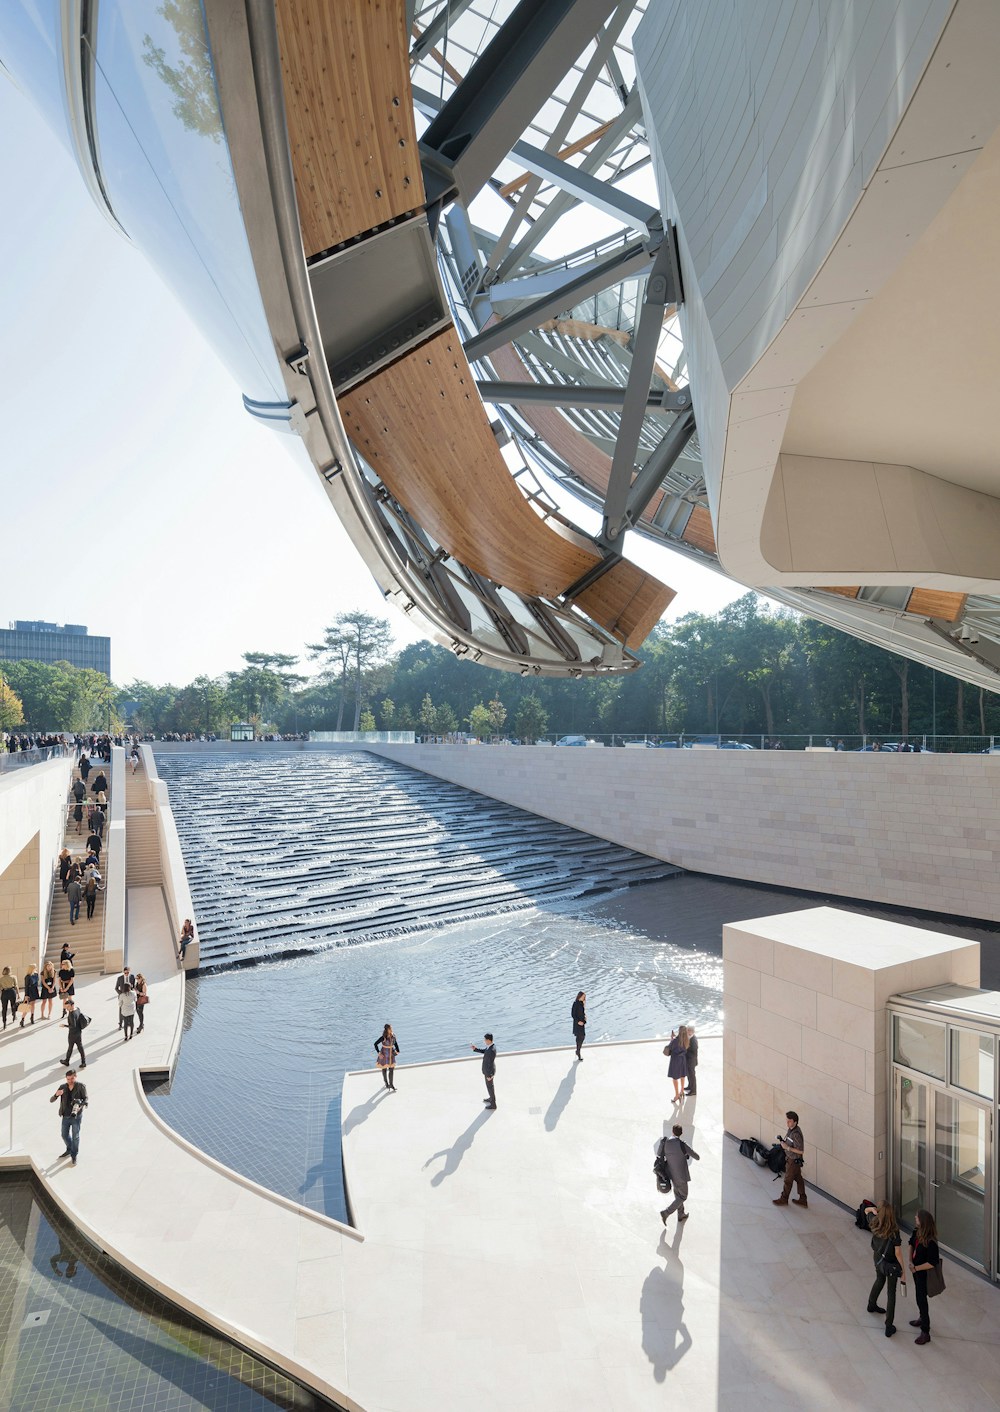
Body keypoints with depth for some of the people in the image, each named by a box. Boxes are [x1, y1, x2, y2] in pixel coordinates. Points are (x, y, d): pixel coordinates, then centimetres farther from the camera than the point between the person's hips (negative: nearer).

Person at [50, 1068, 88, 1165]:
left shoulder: (81, 1086, -13)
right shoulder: (62, 1087, -6)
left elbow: (85, 1099, -10)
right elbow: (51, 1100, -7)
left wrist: (80, 1107, -30)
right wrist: (56, 1095, -29)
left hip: (76, 1116, -4)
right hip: (65, 1116, 4)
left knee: (75, 1137, 6)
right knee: (65, 1135, 20)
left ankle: (74, 1156, 25)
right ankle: (69, 1150, 47)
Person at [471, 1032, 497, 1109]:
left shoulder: (491, 1051, -40)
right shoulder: (491, 1045, -9)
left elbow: (490, 1063, -31)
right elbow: (483, 1051, 6)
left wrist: (489, 1075, -20)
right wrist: (475, 1049, -6)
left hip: (489, 1071, -9)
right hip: (489, 1069, 9)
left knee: (490, 1087, 12)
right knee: (490, 1085, 29)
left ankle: (493, 1104, 31)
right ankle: (492, 1098, 51)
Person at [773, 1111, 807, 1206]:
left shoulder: (796, 1134, -33)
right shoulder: (791, 1129, -5)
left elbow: (801, 1151, -29)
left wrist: (787, 1147, -29)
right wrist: (783, 1141, -5)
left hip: (793, 1161, -8)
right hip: (791, 1158, 8)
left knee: (788, 1180, 11)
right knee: (798, 1178, 21)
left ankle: (784, 1199, 30)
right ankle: (802, 1200, 36)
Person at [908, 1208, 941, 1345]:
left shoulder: (930, 1242, -34)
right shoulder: (917, 1232, -11)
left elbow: (932, 1263, -29)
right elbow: (911, 1244, 6)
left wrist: (916, 1268, -20)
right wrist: (910, 1261, -5)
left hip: (924, 1274, -7)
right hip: (916, 1270, 7)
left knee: (921, 1300, 6)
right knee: (919, 1296, 27)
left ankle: (925, 1332, 22)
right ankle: (922, 1319, 50)